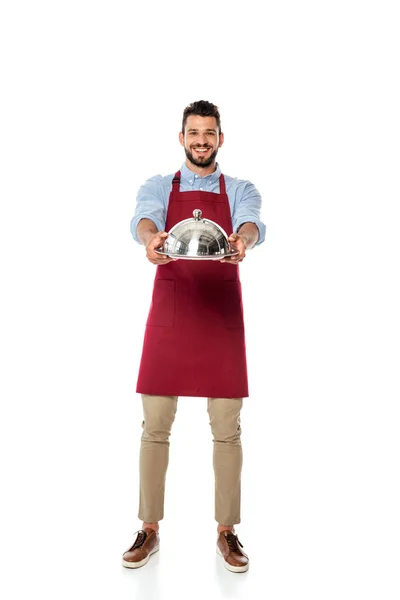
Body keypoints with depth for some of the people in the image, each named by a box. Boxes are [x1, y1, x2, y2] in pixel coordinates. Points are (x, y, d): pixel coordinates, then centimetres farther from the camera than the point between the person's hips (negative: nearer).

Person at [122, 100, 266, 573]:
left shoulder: (240, 190, 11)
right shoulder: (158, 187, 11)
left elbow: (252, 224, -12)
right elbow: (143, 218, -12)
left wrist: (242, 240, -37)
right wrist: (150, 239, -37)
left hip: (222, 316, 0)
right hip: (169, 314, 0)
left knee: (227, 429, 4)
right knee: (155, 425, 4)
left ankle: (226, 532, 21)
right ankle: (149, 530, 22)